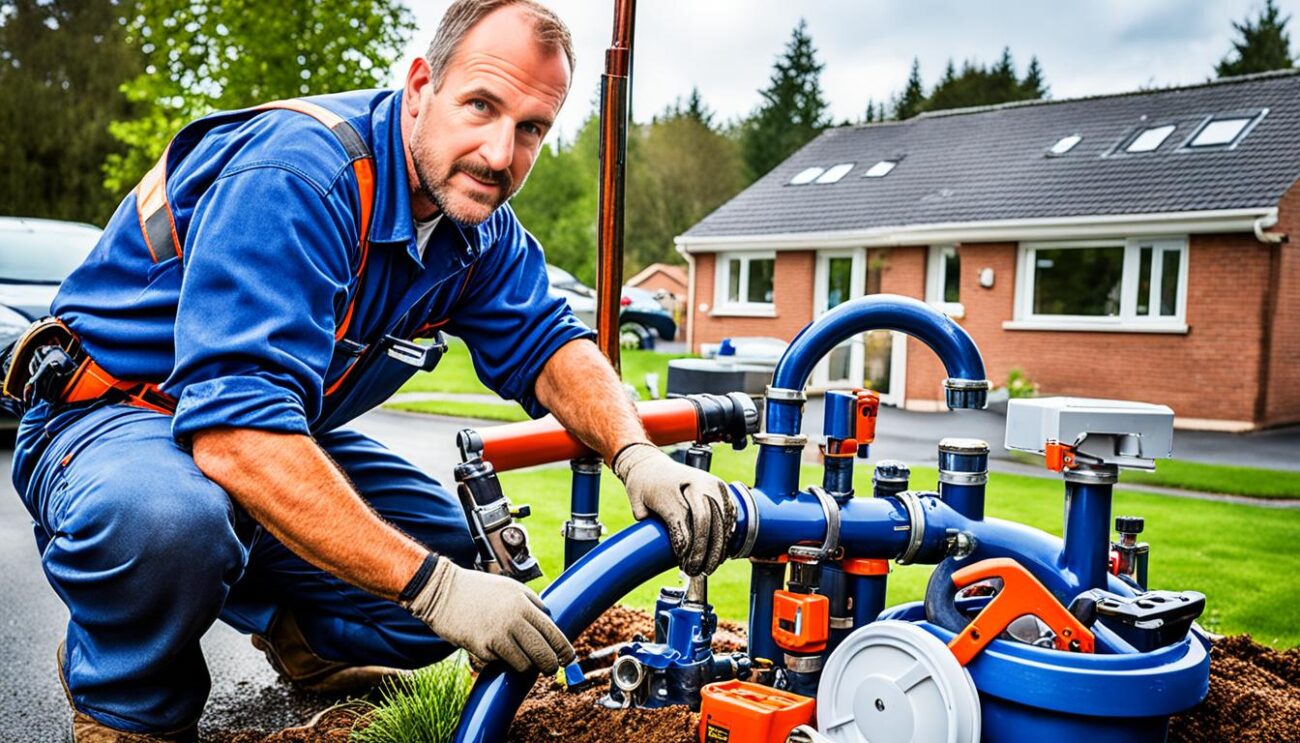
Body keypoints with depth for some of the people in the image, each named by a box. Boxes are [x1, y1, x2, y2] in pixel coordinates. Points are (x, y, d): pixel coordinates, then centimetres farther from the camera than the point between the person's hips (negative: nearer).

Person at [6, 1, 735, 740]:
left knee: (463, 555, -5)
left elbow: (545, 343, -5)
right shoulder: (295, 179, -32)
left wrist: (639, 456, -27)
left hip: (286, 432, 7)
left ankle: (290, 626, 23)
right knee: (164, 520, -40)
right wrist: (434, 587, -41)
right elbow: (236, 435, -40)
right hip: (114, 417, -6)